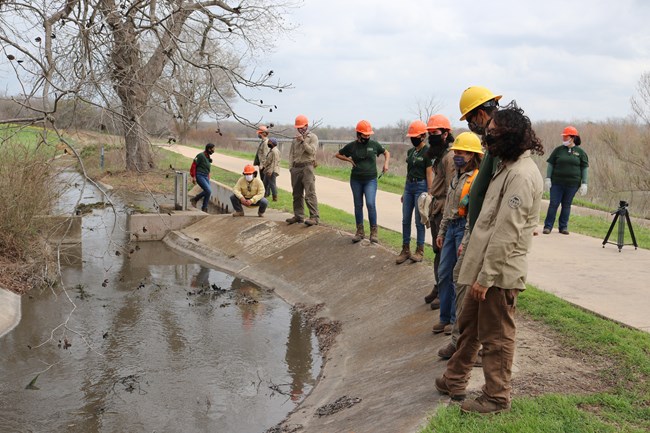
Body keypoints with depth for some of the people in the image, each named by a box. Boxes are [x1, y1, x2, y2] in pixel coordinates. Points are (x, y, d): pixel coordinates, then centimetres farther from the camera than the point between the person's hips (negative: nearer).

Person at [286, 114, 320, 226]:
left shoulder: (313, 137, 1)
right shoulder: (295, 138, 17)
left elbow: (312, 151, -13)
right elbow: (291, 153, 17)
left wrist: (303, 141, -19)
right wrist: (290, 166, 7)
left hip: (307, 167, -6)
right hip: (296, 168, 6)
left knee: (310, 194, -12)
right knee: (297, 194, 10)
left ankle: (314, 217, -14)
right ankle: (298, 216, 18)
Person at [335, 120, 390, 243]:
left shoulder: (374, 144, -1)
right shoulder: (351, 146, -1)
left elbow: (386, 153, 16)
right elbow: (338, 154, 13)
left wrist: (386, 163, -1)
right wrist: (349, 159, -1)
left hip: (370, 180, -2)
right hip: (356, 180, 2)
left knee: (370, 204, -14)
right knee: (358, 205, 8)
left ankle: (373, 232, -2)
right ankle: (360, 231, 20)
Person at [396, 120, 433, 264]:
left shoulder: (427, 152, -9)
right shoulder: (410, 151, 13)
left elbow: (429, 174, -12)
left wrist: (429, 193, -15)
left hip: (421, 186, -7)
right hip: (409, 186, 7)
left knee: (419, 221, 0)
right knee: (405, 220, 7)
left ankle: (420, 250, 12)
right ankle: (405, 250, 16)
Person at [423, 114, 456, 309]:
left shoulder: (449, 157, -16)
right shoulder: (439, 156, 15)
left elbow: (451, 190, -21)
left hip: (444, 212, -10)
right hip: (435, 210, 10)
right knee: (437, 251, 17)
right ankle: (438, 287, 28)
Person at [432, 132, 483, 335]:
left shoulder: (477, 179, -14)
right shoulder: (457, 177, 14)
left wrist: (466, 241, -22)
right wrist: (442, 231, 19)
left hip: (465, 228, -9)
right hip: (452, 227, 9)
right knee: (444, 273, 11)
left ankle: (457, 319, 13)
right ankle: (445, 317, 23)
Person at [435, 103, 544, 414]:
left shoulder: (521, 175, -21)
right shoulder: (508, 166, 11)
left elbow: (507, 233, -24)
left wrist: (486, 276, -21)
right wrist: (470, 246, 19)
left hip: (500, 272, -10)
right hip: (485, 265, 10)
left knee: (497, 337, 5)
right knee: (468, 326, 20)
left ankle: (497, 397, 20)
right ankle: (455, 380, 35)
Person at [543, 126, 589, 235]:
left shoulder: (580, 152, 4)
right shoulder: (558, 150, 5)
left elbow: (584, 168, 5)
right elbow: (550, 164, 6)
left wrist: (584, 183, -1)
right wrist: (548, 178, -3)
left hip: (572, 184, 0)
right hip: (557, 183, 0)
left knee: (567, 205, 7)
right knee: (553, 204, 0)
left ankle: (563, 226, 15)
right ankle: (548, 226, 4)